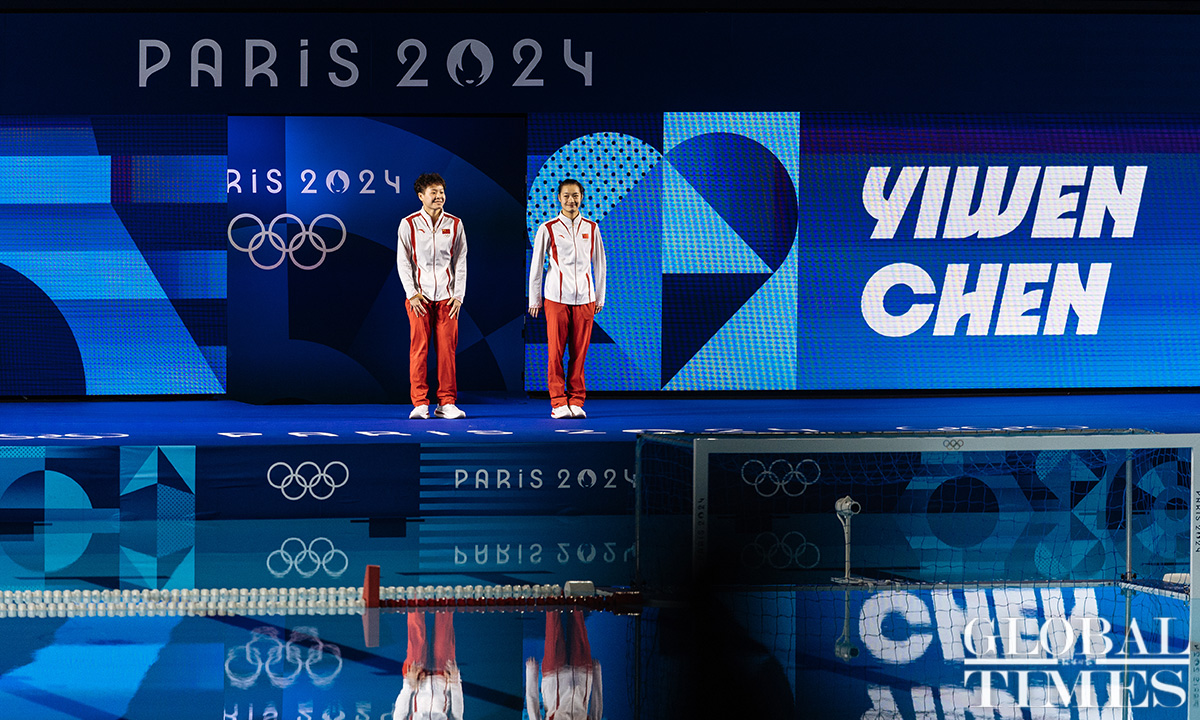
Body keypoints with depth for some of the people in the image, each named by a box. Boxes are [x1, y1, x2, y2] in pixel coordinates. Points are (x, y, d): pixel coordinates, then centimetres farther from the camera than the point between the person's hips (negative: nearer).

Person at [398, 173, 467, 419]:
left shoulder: (454, 224, 9)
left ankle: (446, 402, 4)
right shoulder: (408, 224, 3)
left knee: (447, 349, -1)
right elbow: (403, 261, 3)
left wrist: (458, 296, 0)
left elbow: (460, 262, 9)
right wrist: (412, 294, -6)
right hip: (419, 297, -2)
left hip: (447, 297, 2)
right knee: (419, 348, -5)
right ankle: (420, 403, -2)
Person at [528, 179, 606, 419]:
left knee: (579, 352, 1)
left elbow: (599, 264, 15)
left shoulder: (591, 228, 9)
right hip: (556, 297, -2)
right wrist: (534, 300, 6)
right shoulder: (548, 229, 2)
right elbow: (536, 265, 6)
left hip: (584, 298, 2)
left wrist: (600, 297, 14)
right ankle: (558, 403, 0)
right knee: (556, 352, -4)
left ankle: (576, 401, 7)